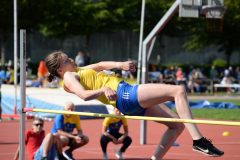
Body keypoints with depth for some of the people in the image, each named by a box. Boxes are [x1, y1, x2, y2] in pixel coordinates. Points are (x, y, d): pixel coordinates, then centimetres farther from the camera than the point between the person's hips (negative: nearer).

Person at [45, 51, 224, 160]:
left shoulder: (78, 71, 25)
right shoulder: (68, 78, -4)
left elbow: (99, 65, 33)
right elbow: (84, 95, -22)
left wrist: (119, 64, 16)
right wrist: (103, 89, -37)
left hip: (129, 96, 10)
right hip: (124, 95, -10)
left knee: (177, 125, 7)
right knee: (179, 91, -19)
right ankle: (198, 140, -28)